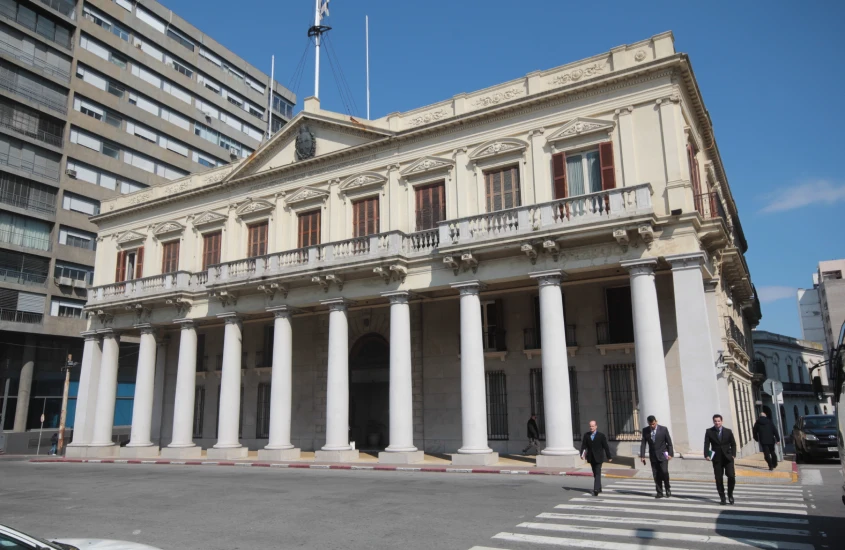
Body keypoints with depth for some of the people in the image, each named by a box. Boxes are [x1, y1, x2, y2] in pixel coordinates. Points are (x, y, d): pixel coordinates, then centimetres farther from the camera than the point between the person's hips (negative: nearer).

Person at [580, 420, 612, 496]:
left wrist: (609, 457, -1)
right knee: (595, 474, 13)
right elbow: (583, 446, -1)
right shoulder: (586, 435, 2)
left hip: (598, 458, -4)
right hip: (591, 458, 4)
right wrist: (582, 454, -17)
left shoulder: (601, 435, -6)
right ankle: (599, 488, 27)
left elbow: (606, 447, -3)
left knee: (597, 473, -11)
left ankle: (596, 490, -17)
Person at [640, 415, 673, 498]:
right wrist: (642, 456, -5)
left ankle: (668, 488, 11)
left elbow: (669, 442, -2)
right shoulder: (645, 430, -1)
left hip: (662, 455, -2)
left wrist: (670, 454, -8)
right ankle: (659, 492, 12)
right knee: (656, 475, 2)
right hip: (653, 456, 2)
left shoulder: (663, 429, -7)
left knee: (664, 472, -13)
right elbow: (643, 443, 1)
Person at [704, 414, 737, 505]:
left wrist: (733, 454, -5)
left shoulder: (728, 431, 4)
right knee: (719, 479, 2)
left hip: (728, 457, 0)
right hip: (716, 459, 0)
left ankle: (730, 494, 14)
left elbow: (733, 443, 7)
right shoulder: (709, 432, 0)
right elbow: (706, 444, -3)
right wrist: (706, 455, -16)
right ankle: (722, 498, 12)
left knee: (731, 476, -9)